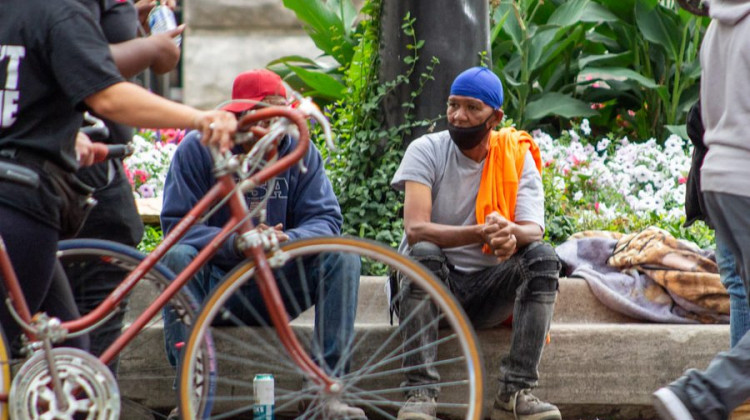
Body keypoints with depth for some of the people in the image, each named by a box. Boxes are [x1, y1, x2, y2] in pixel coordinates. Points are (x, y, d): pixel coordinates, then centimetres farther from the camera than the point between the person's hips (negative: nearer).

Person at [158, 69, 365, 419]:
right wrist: (236, 243, -31)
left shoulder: (299, 151, 0)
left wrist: (288, 240, -30)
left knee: (343, 258, -20)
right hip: (214, 284, -2)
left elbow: (325, 219, -7)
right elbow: (177, 223, -14)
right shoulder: (198, 148, -7)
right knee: (177, 257, -32)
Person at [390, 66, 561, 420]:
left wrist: (511, 233, -38)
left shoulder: (518, 156, 1)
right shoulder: (426, 151, -6)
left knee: (543, 257, -24)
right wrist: (480, 234, -37)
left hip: (490, 287, 2)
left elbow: (533, 231, -11)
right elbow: (415, 229, -20)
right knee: (423, 253, -33)